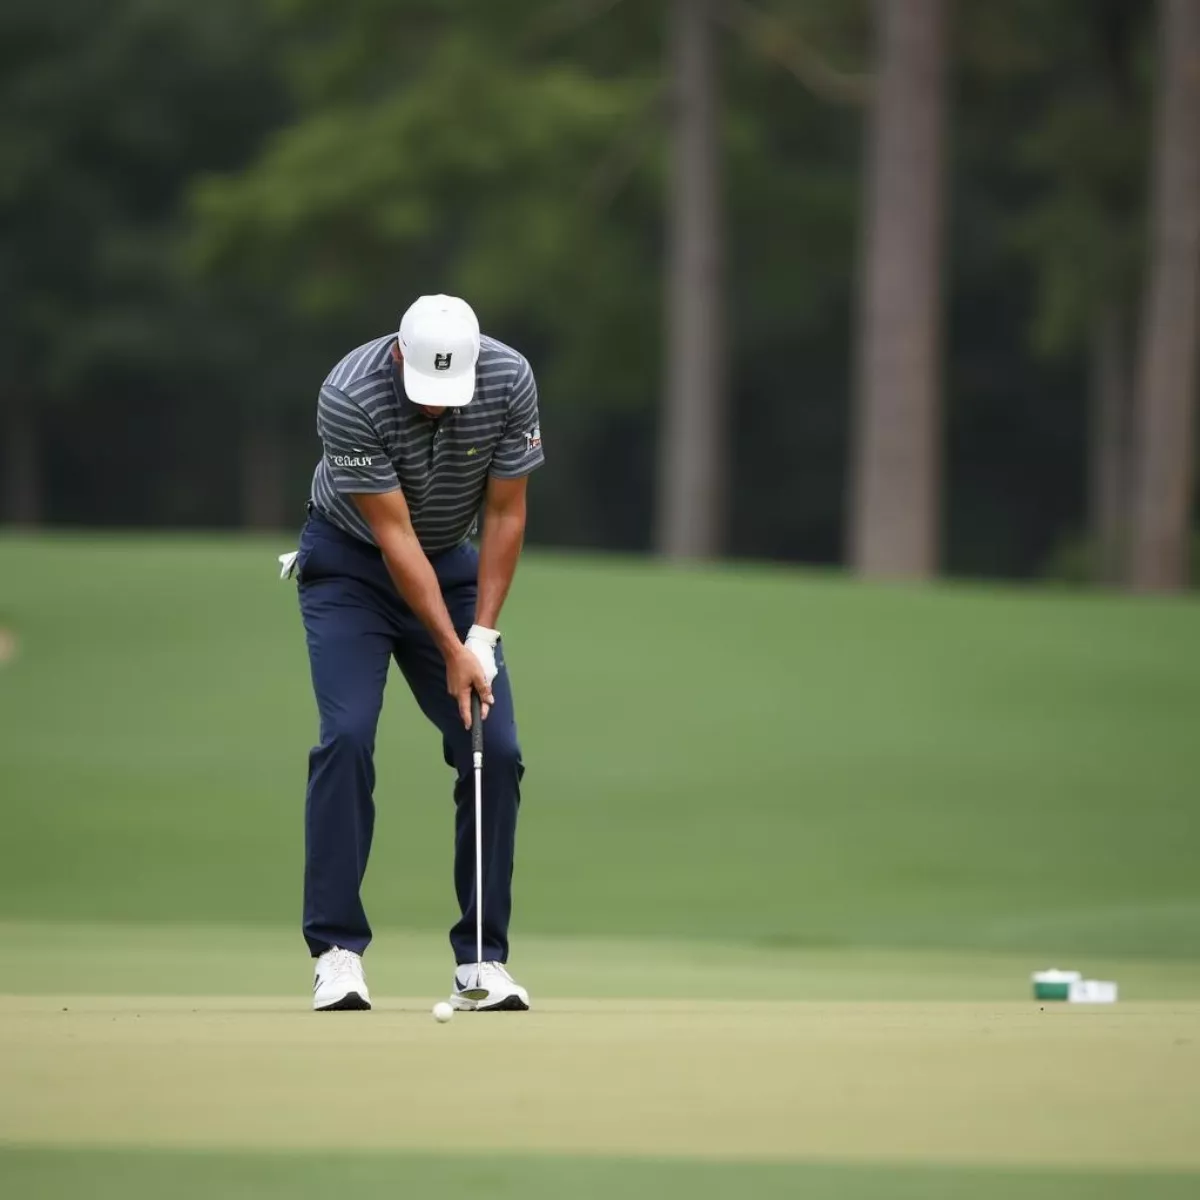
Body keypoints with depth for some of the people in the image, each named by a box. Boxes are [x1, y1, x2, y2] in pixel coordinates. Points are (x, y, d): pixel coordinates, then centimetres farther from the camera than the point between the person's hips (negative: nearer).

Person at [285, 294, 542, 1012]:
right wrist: (452, 651, -26)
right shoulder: (350, 397, -31)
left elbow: (506, 514, -11)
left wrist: (482, 636, -15)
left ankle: (483, 959, 0)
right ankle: (338, 951, -14)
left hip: (452, 562, 3)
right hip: (351, 563, -3)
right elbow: (393, 533, -27)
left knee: (496, 751, -8)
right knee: (348, 737, -20)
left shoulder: (510, 380, -21)